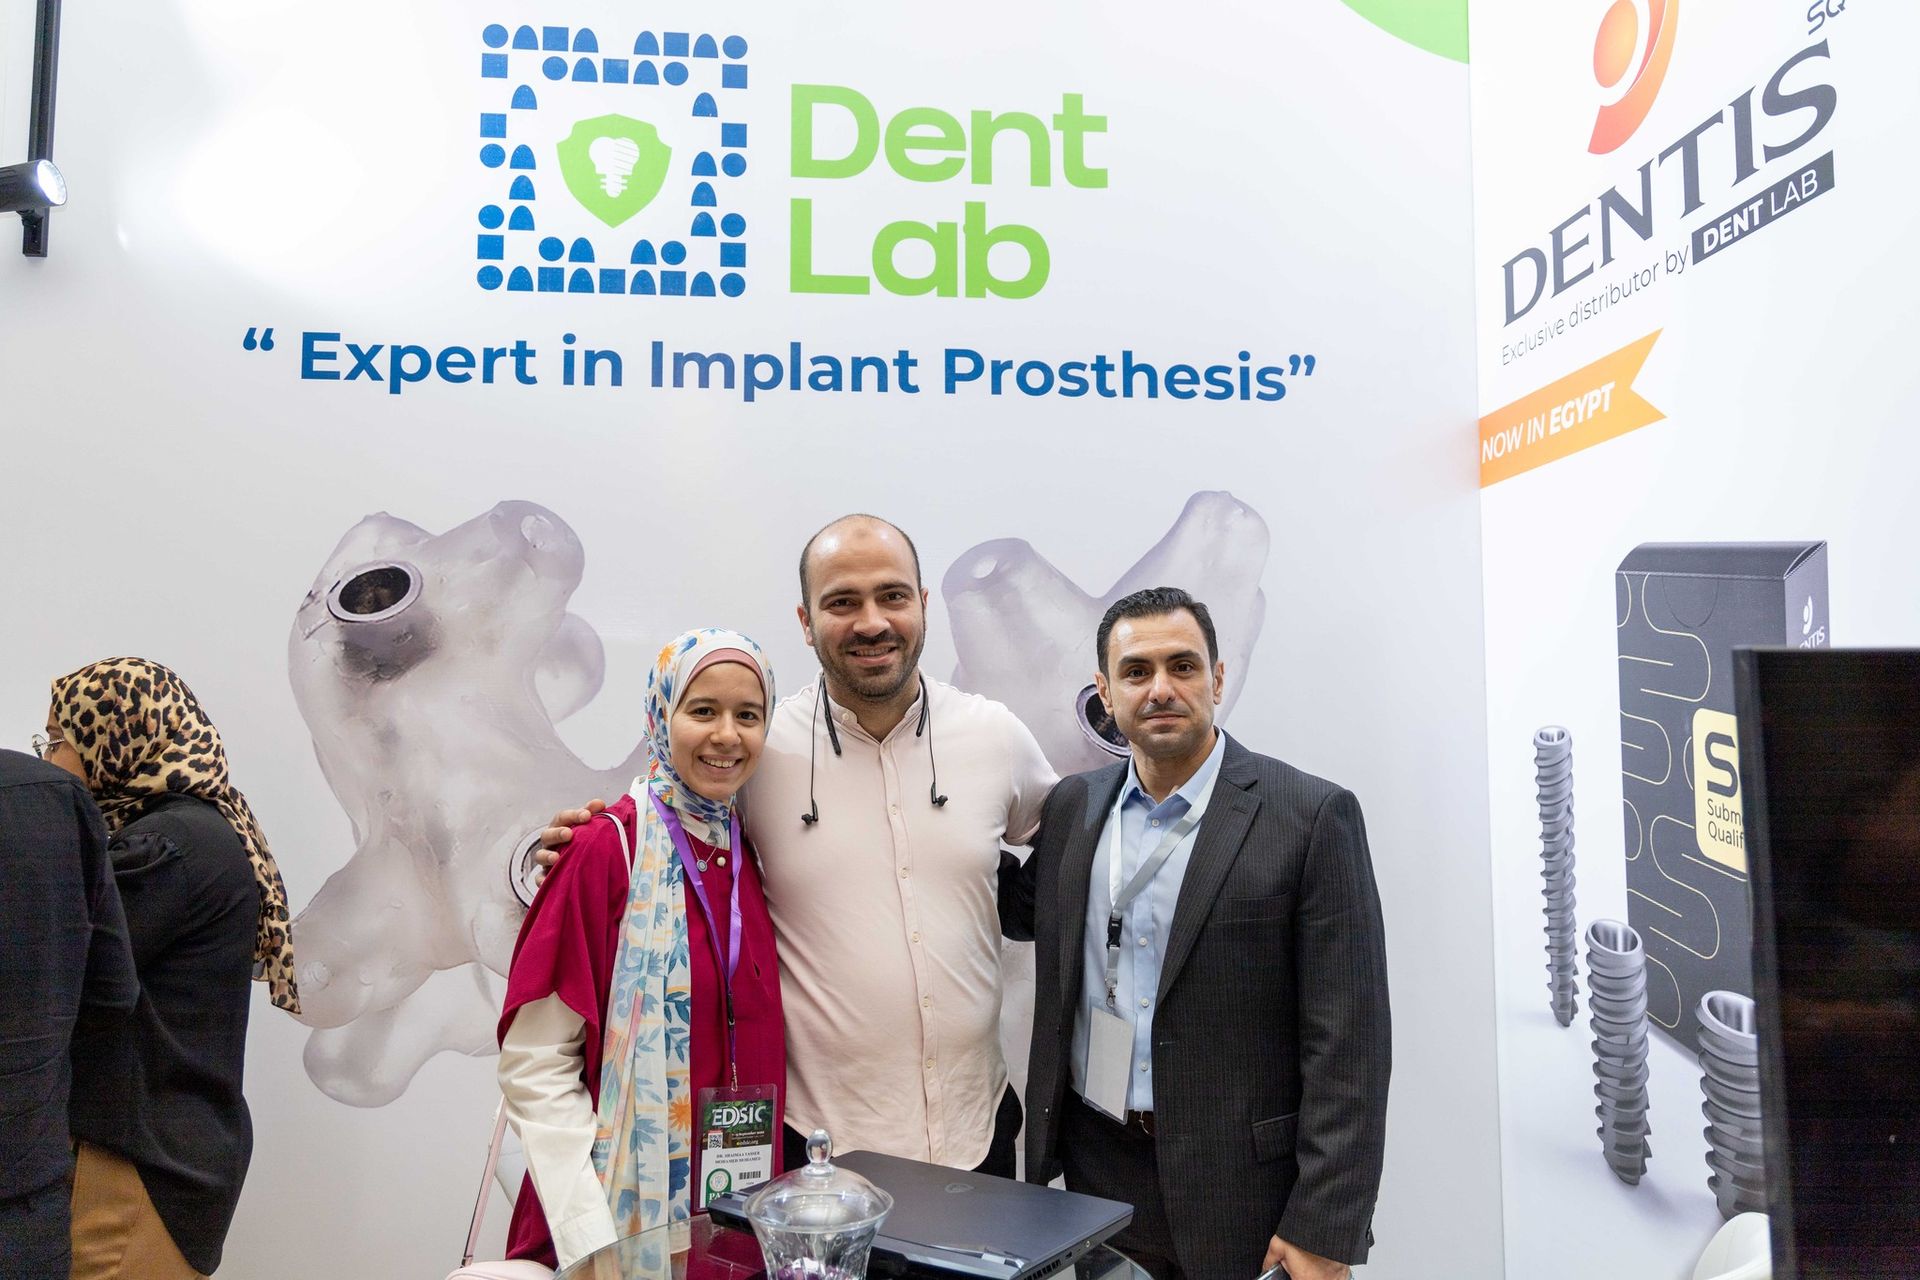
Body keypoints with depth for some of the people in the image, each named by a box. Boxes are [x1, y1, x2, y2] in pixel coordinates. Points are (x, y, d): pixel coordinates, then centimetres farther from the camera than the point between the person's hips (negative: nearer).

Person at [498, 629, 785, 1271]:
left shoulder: (752, 856, 1)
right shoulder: (607, 851, -15)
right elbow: (535, 1064, -14)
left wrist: (770, 1207, 1)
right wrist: (593, 1237, -19)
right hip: (621, 1217, -5)